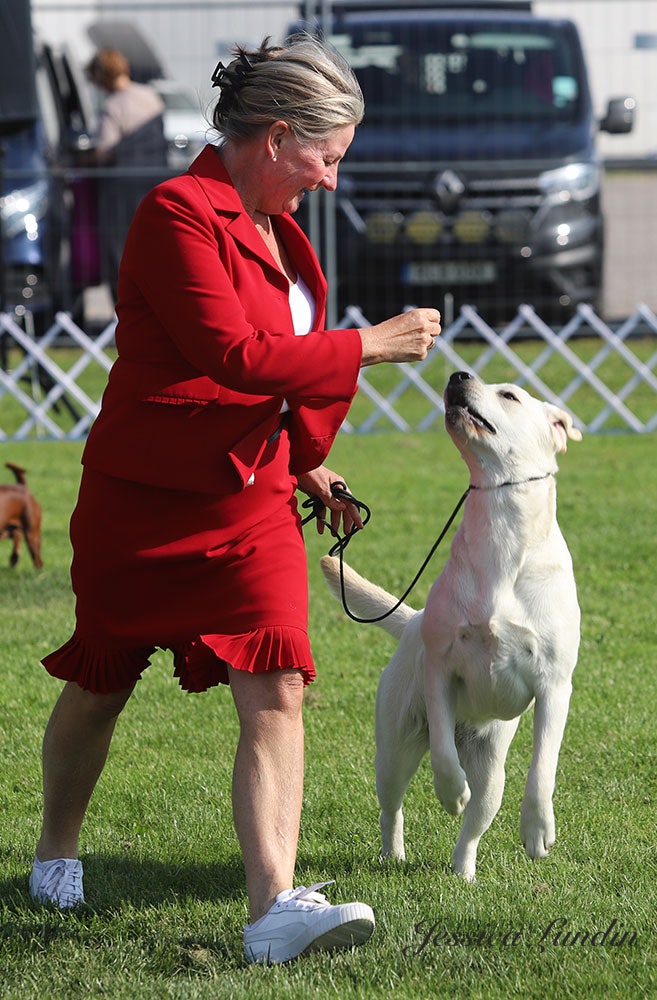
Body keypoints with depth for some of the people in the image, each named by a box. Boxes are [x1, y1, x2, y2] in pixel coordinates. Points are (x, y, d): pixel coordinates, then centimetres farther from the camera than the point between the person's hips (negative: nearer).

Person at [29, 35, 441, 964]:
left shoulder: (273, 225, 11)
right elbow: (233, 354, -24)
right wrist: (367, 345, -18)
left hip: (253, 499, 6)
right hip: (144, 502, -6)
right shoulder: (178, 214, -17)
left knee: (276, 694, -11)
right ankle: (57, 854, 37)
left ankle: (275, 906, -21)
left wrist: (308, 467, 19)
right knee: (100, 684, 12)